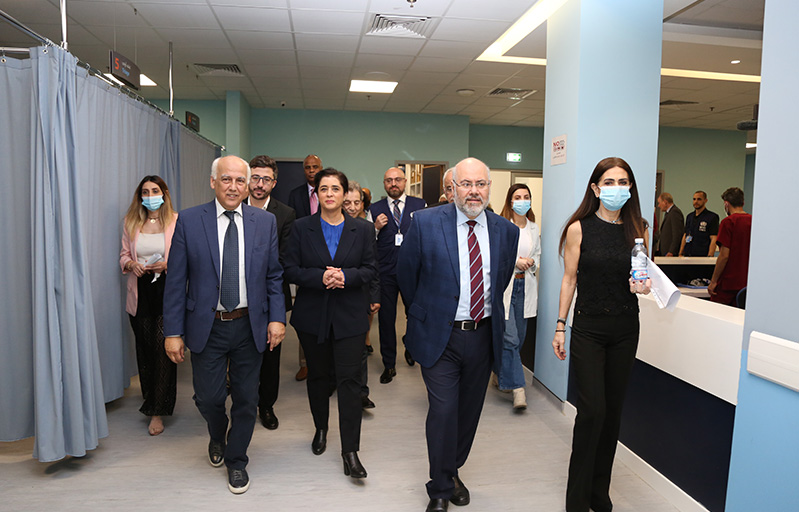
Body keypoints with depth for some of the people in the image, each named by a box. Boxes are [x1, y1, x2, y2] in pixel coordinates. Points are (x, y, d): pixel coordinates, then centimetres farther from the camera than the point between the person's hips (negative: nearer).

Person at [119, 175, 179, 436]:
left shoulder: (177, 222, -2)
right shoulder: (130, 223, 9)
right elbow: (124, 254, 15)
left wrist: (168, 264, -16)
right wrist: (131, 264, -6)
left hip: (167, 290, -4)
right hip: (140, 292, 4)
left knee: (163, 348, -6)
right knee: (144, 347, 12)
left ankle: (157, 411, 1)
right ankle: (151, 397, 32)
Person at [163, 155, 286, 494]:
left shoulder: (265, 222, 1)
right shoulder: (189, 221, -3)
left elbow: (274, 275, 4)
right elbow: (176, 281, -3)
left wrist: (277, 318, -6)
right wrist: (173, 332, -6)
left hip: (251, 326, 1)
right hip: (207, 327, -1)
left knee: (246, 399, 11)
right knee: (208, 397, 9)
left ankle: (236, 460, 35)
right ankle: (218, 438, 44)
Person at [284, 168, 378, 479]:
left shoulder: (362, 230, 3)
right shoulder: (301, 228, 2)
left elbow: (371, 269, 1)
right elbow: (290, 270, -3)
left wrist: (345, 276, -17)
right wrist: (320, 277, -19)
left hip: (350, 316, -1)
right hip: (312, 315, 1)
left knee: (349, 379, -4)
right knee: (317, 375, 16)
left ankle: (350, 450, 4)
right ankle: (321, 429, 39)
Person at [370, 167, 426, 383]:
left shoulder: (420, 205, 6)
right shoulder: (375, 209, 8)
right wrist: (376, 228, -9)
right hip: (385, 272, 0)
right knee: (386, 317, 5)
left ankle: (411, 349, 38)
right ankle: (389, 364, 20)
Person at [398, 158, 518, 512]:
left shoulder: (505, 230, 1)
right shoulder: (425, 223, -10)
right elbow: (406, 273, 1)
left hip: (483, 335, 4)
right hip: (440, 336, -3)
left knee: (469, 409, 16)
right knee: (443, 411, -2)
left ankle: (453, 471, 39)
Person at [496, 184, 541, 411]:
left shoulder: (534, 228, 12)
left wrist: (531, 262, -2)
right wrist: (515, 261, -16)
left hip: (525, 285, 6)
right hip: (504, 285, -6)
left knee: (519, 337, 11)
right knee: (509, 338, -10)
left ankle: (501, 373, 32)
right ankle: (517, 388, -4)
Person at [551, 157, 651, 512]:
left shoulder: (637, 229, 5)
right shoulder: (579, 229, -4)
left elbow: (640, 276, 15)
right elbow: (569, 279, -1)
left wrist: (643, 286, -9)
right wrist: (560, 327, -2)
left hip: (625, 329, 4)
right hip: (588, 327, -3)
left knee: (613, 409, 10)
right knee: (592, 409, -7)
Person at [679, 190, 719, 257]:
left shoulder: (712, 217, -3)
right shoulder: (689, 216, 15)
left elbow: (713, 239, -9)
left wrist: (709, 257, -18)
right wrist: (680, 254, 10)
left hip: (702, 257, -5)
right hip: (687, 256, 5)